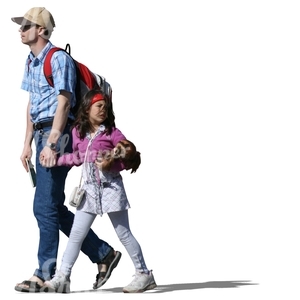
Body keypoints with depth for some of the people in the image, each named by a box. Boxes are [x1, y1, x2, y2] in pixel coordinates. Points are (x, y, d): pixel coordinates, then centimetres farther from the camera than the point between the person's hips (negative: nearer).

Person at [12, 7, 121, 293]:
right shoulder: (31, 62, 16)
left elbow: (63, 103, -17)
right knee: (53, 207, 10)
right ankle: (104, 254, 19)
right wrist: (28, 143, 16)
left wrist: (51, 144, -23)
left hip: (58, 135, -10)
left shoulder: (58, 59, -12)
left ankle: (45, 274, -1)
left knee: (45, 206, -8)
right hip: (42, 134, 10)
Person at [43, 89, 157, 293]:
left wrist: (111, 164, -20)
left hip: (111, 188, -5)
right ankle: (62, 277, 6)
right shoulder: (78, 132, 7)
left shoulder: (112, 133, -7)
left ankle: (144, 274, 10)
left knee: (124, 234, 1)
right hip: (90, 190, 5)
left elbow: (130, 159, -6)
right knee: (76, 234, 3)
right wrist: (55, 159, 12)